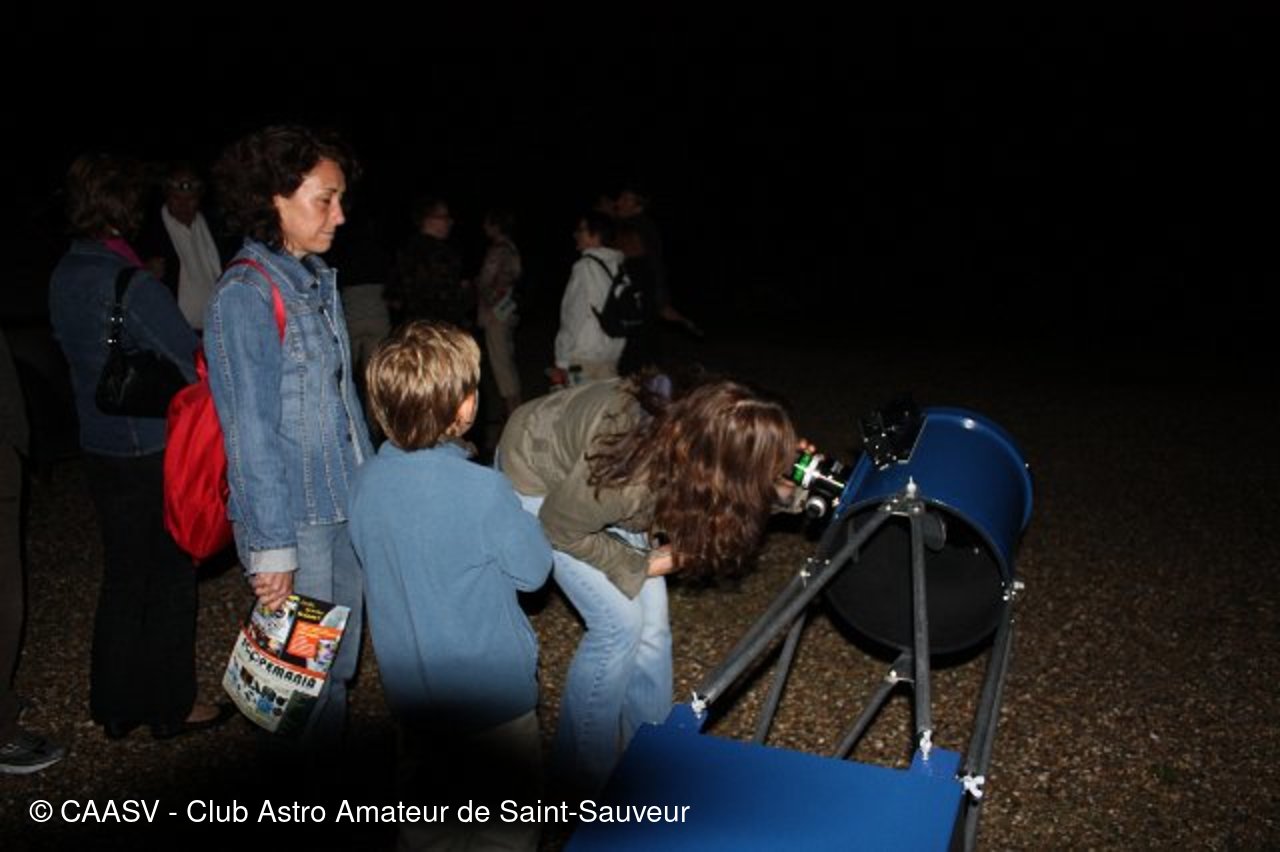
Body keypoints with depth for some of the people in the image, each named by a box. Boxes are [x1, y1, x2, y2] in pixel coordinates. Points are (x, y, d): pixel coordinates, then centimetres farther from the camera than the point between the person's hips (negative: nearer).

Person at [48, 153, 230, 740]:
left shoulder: (63, 277, 4)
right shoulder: (131, 284, -20)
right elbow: (197, 363, -18)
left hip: (100, 446, 7)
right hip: (153, 451, -7)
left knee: (122, 575, 17)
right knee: (169, 577, 7)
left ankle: (115, 708, 28)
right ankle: (171, 708, 20)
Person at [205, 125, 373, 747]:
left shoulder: (316, 279, 8)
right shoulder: (245, 297, -16)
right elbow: (251, 434, -18)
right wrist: (271, 548, -17)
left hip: (346, 508, 8)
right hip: (294, 517, -8)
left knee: (338, 668, 19)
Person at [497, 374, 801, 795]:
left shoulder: (695, 428, -26)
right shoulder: (627, 479, -42)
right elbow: (559, 528, -21)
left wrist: (780, 486, -18)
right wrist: (643, 565, -16)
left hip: (585, 467, 6)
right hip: (536, 480, -6)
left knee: (652, 619, 3)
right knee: (620, 622, -9)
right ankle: (585, 769, 11)